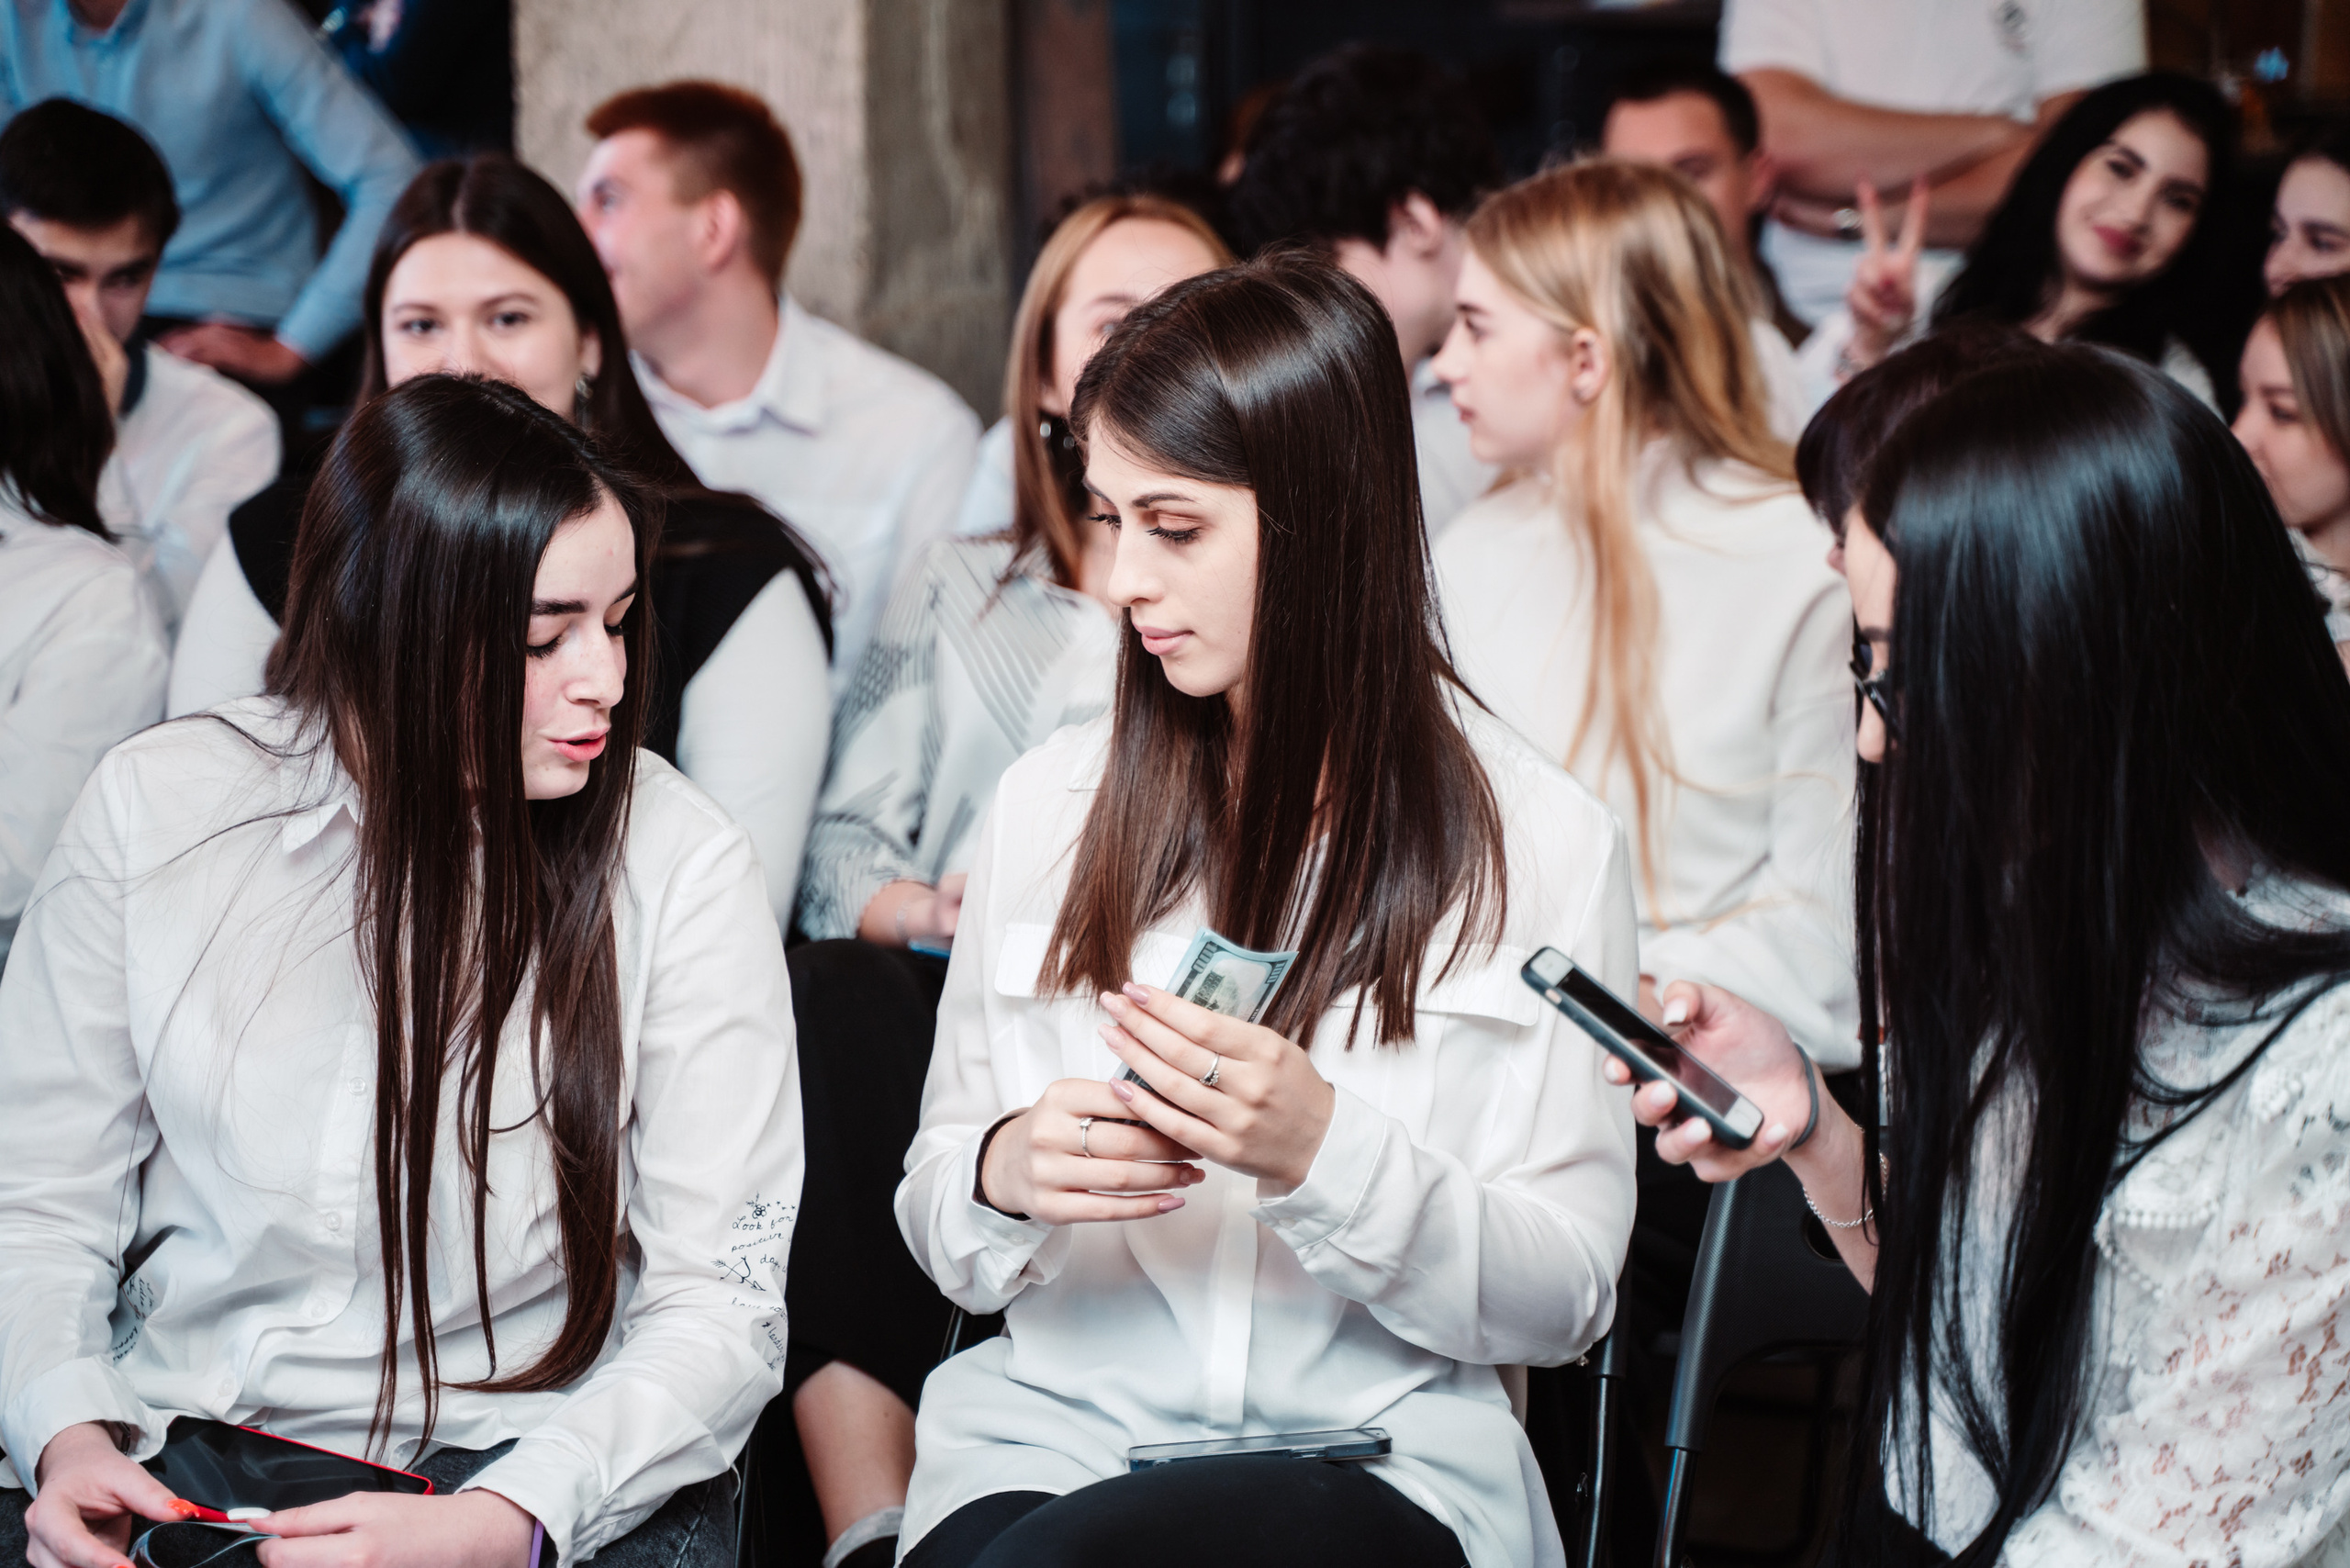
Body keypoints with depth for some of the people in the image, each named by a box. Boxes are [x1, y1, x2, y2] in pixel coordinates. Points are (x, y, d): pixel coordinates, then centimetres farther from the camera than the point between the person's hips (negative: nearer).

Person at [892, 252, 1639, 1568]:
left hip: (1381, 1454, -3)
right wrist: (1002, 1176, -10)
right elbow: (939, 1213, 14)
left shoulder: (1539, 840, 1)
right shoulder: (1051, 802, 11)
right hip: (1057, 1426, 3)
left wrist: (1322, 1153, -17)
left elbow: (1566, 1301, -1)